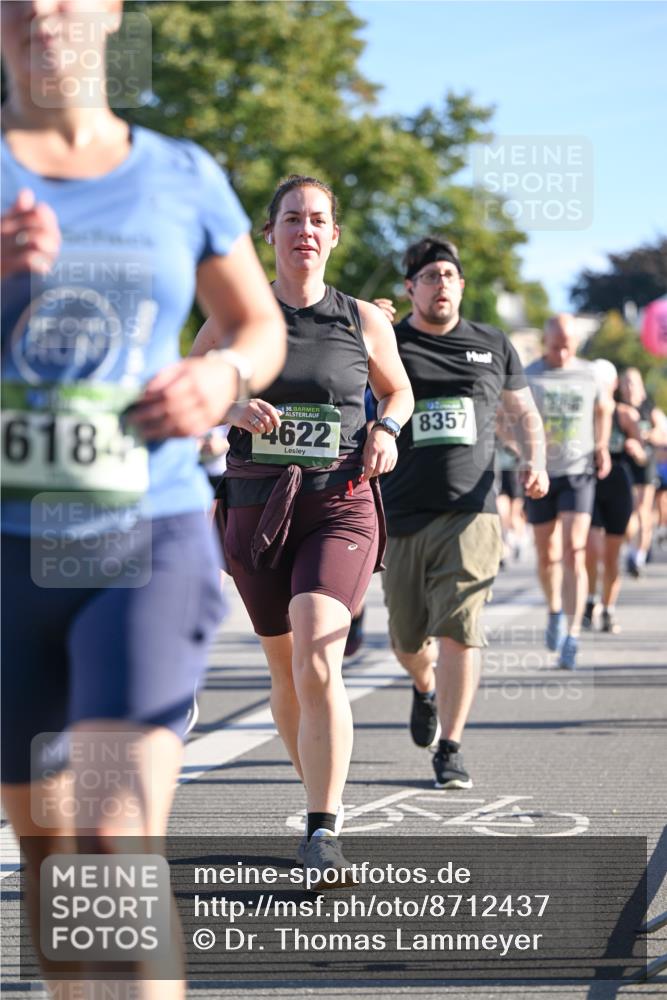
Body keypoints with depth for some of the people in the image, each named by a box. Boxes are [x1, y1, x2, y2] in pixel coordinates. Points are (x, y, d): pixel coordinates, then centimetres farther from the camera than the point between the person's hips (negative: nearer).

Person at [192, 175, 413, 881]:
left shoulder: (364, 321, 4)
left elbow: (398, 389, 21)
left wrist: (387, 430, 0)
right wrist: (232, 409, -11)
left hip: (340, 508, -2)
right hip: (257, 508, 2)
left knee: (317, 659, -21)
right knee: (286, 668, 12)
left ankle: (323, 835, -21)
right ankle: (320, 799, 34)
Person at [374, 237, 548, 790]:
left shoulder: (494, 345, 10)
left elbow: (524, 412, 19)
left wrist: (535, 460, 1)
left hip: (470, 512, 0)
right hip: (402, 515, 0)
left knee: (459, 626, -15)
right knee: (408, 640, 10)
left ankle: (450, 749, -5)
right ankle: (426, 687, 46)